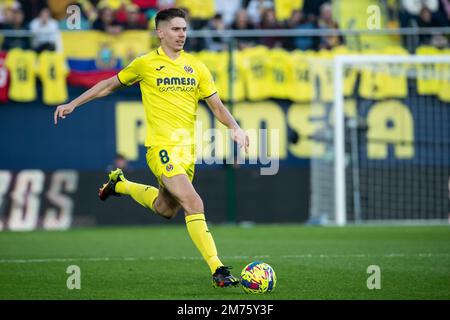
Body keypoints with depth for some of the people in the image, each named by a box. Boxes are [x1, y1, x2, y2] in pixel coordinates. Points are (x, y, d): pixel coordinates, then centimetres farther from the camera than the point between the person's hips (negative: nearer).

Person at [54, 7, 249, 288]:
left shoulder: (196, 67, 9)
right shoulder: (145, 64, 0)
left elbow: (217, 106, 9)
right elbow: (110, 85, 15)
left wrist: (235, 128, -10)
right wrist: (73, 104, 16)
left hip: (188, 149, 5)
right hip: (162, 147, -5)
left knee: (165, 210, 19)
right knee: (194, 203, -20)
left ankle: (121, 184, 45)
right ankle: (218, 270, -21)